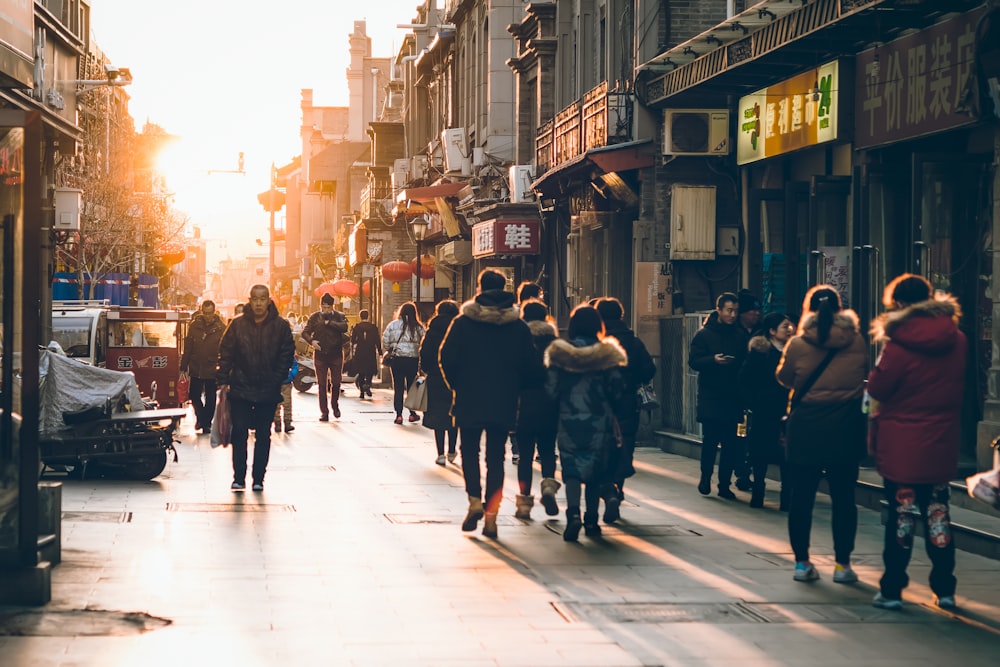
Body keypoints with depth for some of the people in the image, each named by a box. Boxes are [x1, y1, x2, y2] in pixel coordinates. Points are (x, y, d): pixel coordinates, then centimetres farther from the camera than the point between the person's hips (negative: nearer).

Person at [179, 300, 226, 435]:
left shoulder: (221, 327, -7)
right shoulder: (194, 325, 0)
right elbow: (187, 348, 3)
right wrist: (183, 367, 2)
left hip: (212, 369, -2)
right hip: (196, 368, 2)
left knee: (210, 398, 8)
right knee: (194, 396, 9)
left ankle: (206, 423, 23)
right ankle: (201, 417, 33)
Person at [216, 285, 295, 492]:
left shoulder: (280, 326, -1)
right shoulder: (237, 325, 0)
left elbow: (287, 356, 1)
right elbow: (225, 353, 2)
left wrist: (276, 381, -6)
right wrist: (223, 380, -5)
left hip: (268, 391, 0)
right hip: (240, 389, 0)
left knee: (263, 436, 7)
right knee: (239, 434, -1)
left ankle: (258, 479, 14)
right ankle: (238, 477, 4)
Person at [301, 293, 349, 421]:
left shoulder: (339, 317, 3)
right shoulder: (314, 317, 5)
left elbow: (344, 328, -16)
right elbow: (305, 332, 3)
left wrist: (329, 322, -17)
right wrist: (311, 341, -16)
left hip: (336, 354, 0)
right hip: (320, 354, 0)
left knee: (336, 383, 1)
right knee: (322, 384, 0)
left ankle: (335, 405, 28)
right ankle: (324, 412, 6)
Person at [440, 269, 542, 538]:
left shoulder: (463, 322, -5)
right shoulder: (518, 326, 0)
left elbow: (447, 359, -6)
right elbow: (530, 365, 1)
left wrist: (457, 385, 9)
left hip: (469, 399, -1)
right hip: (504, 402, 1)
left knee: (469, 450, 13)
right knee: (495, 456, 7)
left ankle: (474, 501, -6)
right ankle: (491, 514, 3)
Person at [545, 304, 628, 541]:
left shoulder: (560, 353, -5)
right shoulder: (608, 354, -6)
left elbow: (552, 389, -3)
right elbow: (617, 390, -4)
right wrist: (615, 412, 13)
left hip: (569, 419, 0)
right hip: (599, 421, 0)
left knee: (572, 468, 2)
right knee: (596, 468, 12)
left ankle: (573, 512, -20)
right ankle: (591, 520, 15)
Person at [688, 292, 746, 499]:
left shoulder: (740, 335, 11)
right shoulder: (704, 334, 1)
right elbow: (693, 361, -5)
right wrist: (713, 360, -21)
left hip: (733, 397, 3)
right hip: (710, 397, -3)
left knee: (731, 444, 1)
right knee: (710, 440, -3)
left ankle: (724, 484, 8)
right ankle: (705, 477, 15)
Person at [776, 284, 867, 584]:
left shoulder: (797, 344, -9)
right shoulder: (856, 341, -4)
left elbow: (784, 378, 4)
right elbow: (864, 379, 10)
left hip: (805, 429, -1)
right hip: (846, 430, 1)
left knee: (802, 495, 8)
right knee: (843, 497, 8)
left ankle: (802, 562, 11)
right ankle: (842, 564, 9)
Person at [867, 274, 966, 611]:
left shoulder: (899, 344, -16)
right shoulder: (957, 340, 0)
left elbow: (877, 388, -10)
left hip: (901, 447, -4)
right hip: (942, 445, 4)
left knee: (902, 515, 3)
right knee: (937, 513, 12)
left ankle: (892, 589, 7)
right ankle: (945, 589, 13)